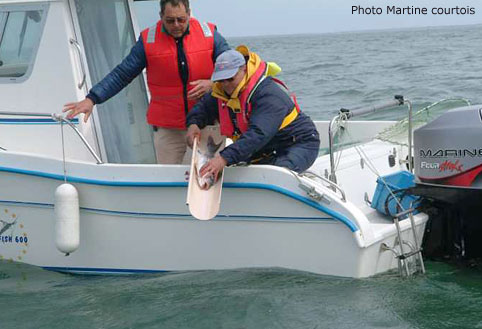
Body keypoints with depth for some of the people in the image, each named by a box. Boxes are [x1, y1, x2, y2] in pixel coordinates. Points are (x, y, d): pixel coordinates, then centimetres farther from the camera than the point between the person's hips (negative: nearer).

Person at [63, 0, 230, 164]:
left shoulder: (209, 35, 0)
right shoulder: (148, 40, -1)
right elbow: (121, 74, 0)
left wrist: (212, 84, -13)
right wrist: (92, 99, -9)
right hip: (167, 129, 0)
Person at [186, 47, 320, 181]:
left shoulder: (269, 94, -27)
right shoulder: (222, 92, 1)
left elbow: (258, 134, -39)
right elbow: (204, 106, 20)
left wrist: (225, 158, -50)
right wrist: (193, 123, -7)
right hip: (268, 152, 8)